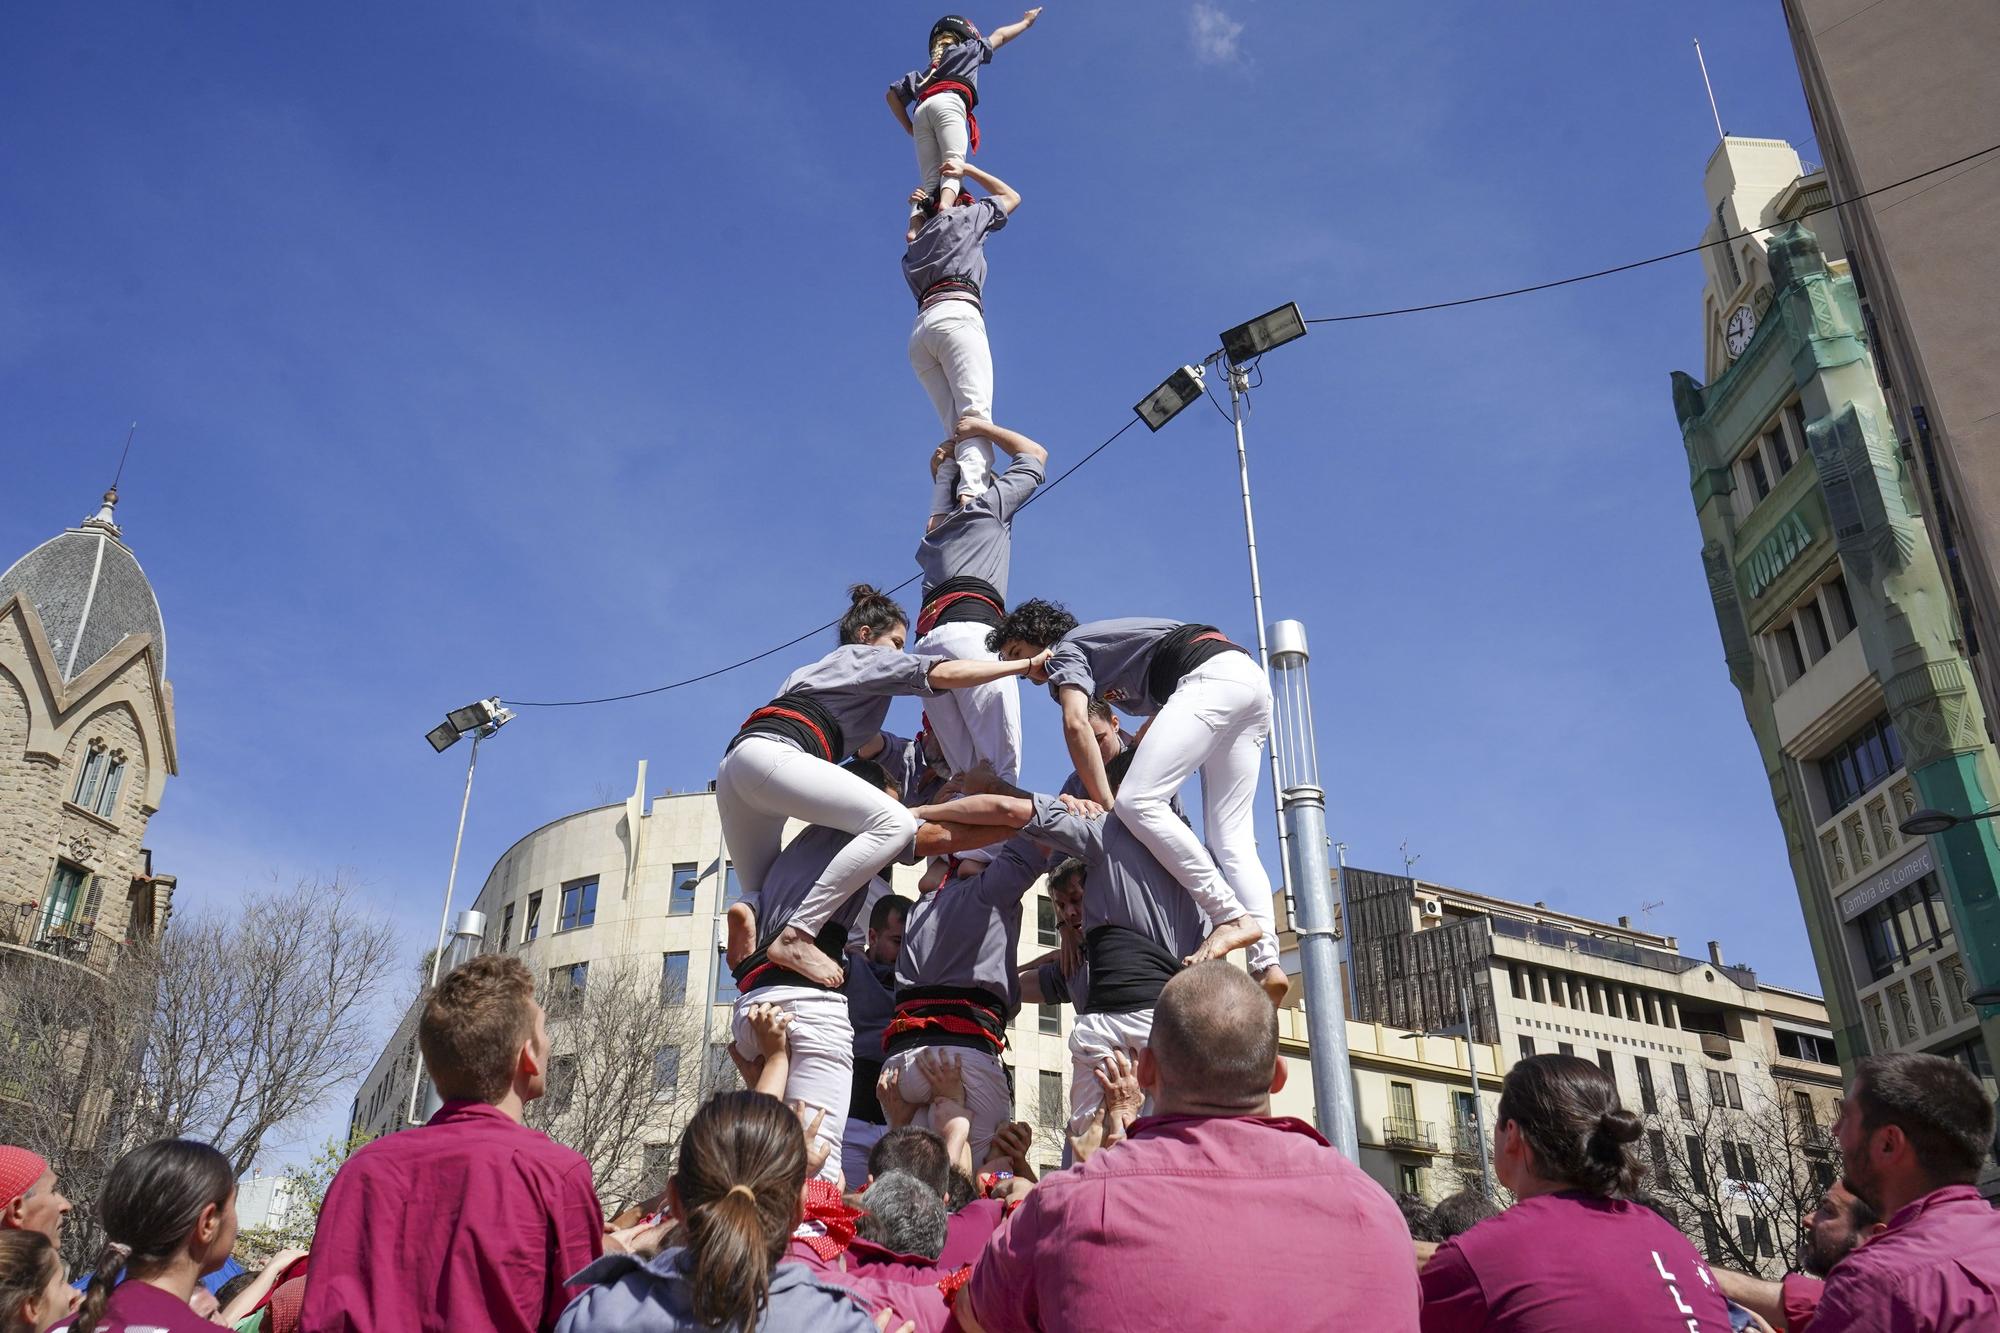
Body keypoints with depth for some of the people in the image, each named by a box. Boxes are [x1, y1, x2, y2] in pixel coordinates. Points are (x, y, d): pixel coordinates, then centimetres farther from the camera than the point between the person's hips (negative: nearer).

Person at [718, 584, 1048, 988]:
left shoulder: (810, 671, 39)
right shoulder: (866, 656, 17)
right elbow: (945, 674, 4)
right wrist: (1026, 664, 7)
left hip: (733, 766, 9)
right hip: (769, 755, -9)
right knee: (894, 824, -20)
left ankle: (748, 909, -17)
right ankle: (796, 936, -26)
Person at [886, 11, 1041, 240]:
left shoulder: (925, 71, 39)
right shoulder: (967, 50, 30)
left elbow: (893, 94, 29)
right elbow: (999, 36, 44)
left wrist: (910, 129, 26)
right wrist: (1026, 22, 59)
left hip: (921, 111, 4)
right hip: (948, 102, -4)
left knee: (930, 180, -7)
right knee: (954, 163, -24)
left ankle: (915, 228, -32)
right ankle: (945, 210, -53)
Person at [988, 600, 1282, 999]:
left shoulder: (1065, 649, 8)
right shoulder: (1105, 655, 34)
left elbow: (1076, 724, -10)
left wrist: (1105, 804, -11)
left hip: (1210, 675, -9)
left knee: (1138, 803, -17)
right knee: (1231, 838, 4)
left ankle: (1232, 917, -21)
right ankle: (1267, 964, -9)